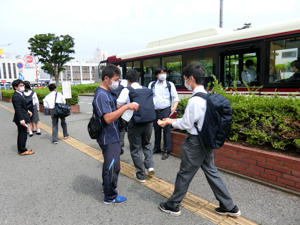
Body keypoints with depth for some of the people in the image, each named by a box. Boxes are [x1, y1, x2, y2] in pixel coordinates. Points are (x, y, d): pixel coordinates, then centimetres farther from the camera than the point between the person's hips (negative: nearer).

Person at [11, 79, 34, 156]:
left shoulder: (20, 94, 12)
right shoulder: (16, 96, -19)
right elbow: (18, 109, -24)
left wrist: (27, 111, 20)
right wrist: (21, 119, -27)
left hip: (23, 117, 10)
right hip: (21, 119, -10)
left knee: (21, 134, 17)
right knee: (23, 134, -1)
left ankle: (21, 149, 29)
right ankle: (22, 151, 9)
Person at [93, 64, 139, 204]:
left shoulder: (106, 92, 11)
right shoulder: (101, 95, -22)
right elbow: (108, 118, -32)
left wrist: (125, 108, 10)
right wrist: (126, 107, -34)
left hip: (111, 137, 10)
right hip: (109, 138, -10)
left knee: (109, 164, 25)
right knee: (113, 166, 3)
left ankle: (106, 186, 45)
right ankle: (110, 197, 20)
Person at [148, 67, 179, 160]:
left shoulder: (170, 84, 4)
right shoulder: (152, 85, 11)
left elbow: (175, 97, 4)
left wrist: (174, 107, -11)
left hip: (166, 110, -3)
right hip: (155, 111, 3)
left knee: (166, 130, -6)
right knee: (156, 130, 12)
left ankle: (167, 151, 4)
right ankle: (156, 148, 27)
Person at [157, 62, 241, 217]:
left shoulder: (194, 100, -23)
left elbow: (186, 124, -17)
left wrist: (169, 122, -1)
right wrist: (173, 120, 13)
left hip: (195, 142, -8)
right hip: (207, 139, 9)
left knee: (184, 174, 7)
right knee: (211, 172, 19)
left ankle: (173, 206, 28)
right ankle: (229, 207, 29)